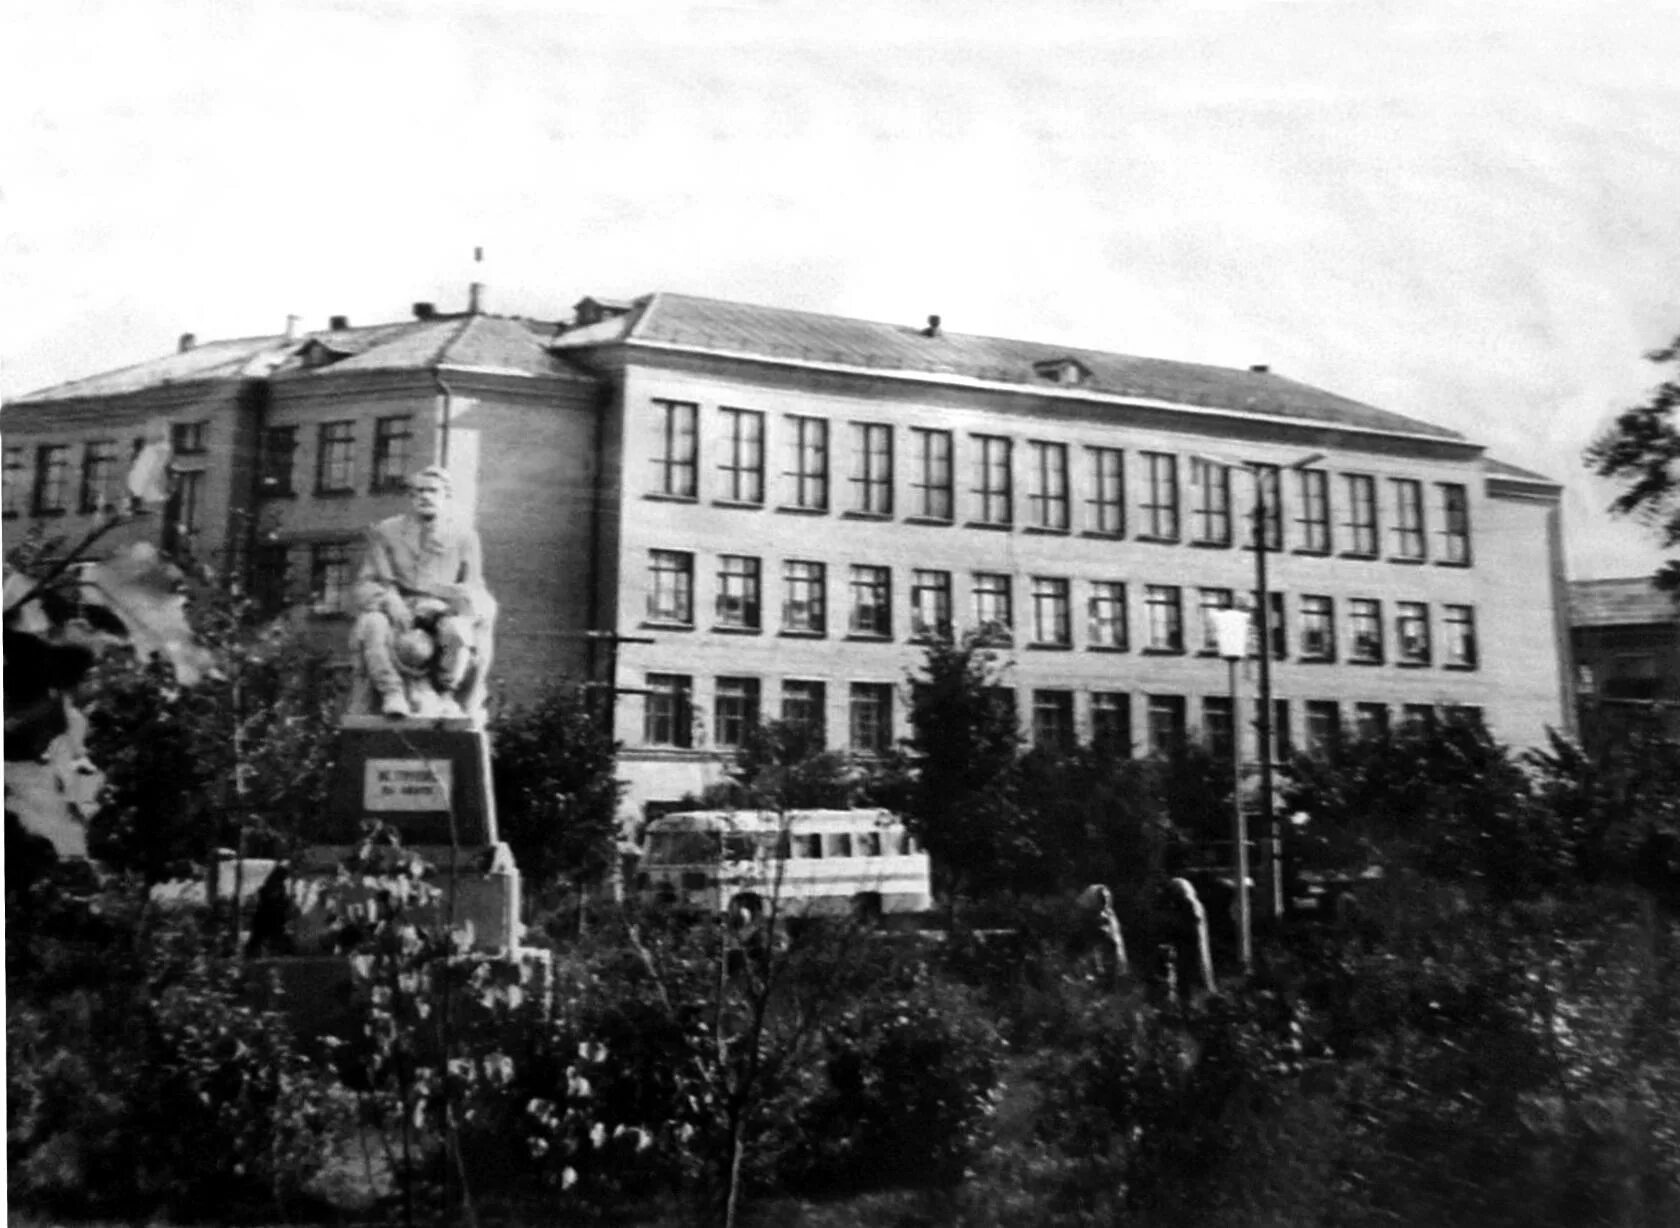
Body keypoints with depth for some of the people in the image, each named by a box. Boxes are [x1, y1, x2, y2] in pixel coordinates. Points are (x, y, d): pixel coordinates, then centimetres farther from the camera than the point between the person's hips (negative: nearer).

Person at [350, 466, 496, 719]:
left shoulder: (464, 537, 12)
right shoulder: (385, 532, 12)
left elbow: (474, 589, 8)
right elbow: (364, 584, 6)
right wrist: (388, 600, -18)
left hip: (441, 615, 0)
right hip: (396, 614, 0)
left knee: (458, 630, -35)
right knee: (372, 624, -34)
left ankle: (446, 696, -16)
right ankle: (392, 695, -32)